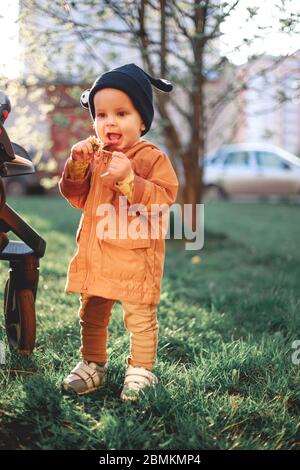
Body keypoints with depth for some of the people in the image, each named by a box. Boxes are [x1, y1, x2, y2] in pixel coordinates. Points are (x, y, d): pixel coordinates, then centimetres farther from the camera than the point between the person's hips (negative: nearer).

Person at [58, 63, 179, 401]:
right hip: (95, 254, 5)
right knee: (91, 316, 17)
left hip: (136, 256, -5)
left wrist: (129, 179, -30)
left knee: (140, 319, 7)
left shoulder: (153, 158, -10)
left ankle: (140, 370, 23)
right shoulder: (93, 156, 7)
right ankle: (92, 365, 33)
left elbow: (162, 199, -19)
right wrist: (77, 165, -8)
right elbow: (76, 197, 8)